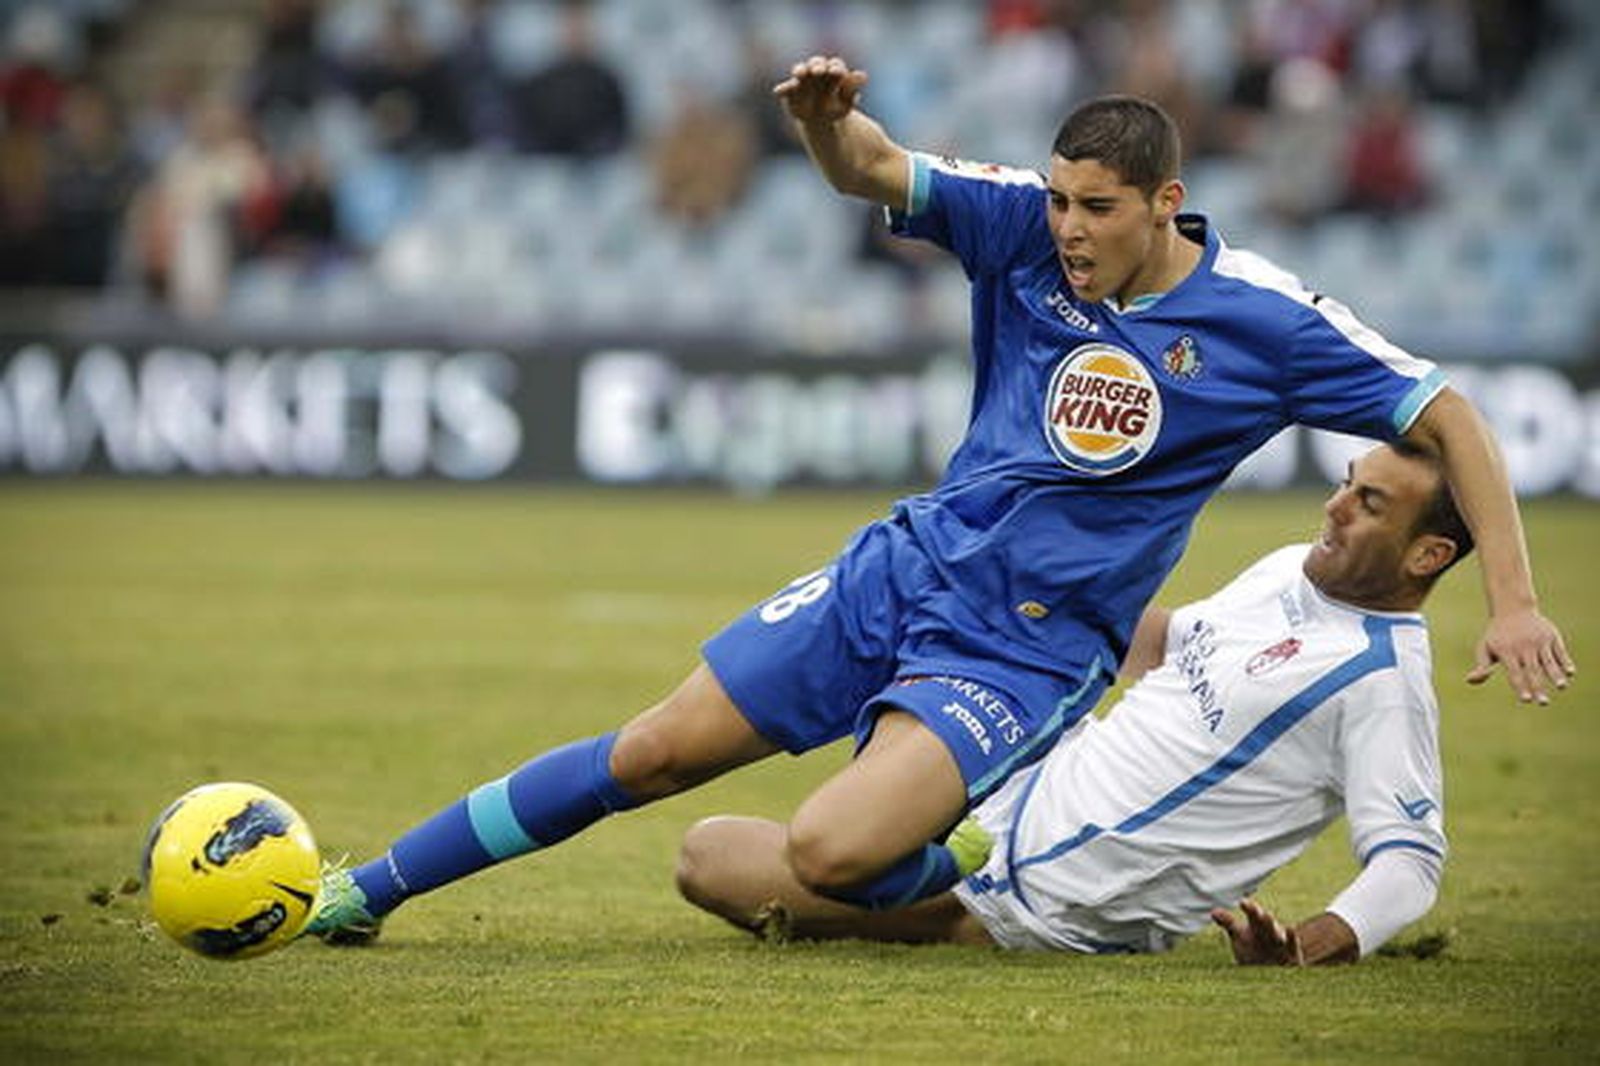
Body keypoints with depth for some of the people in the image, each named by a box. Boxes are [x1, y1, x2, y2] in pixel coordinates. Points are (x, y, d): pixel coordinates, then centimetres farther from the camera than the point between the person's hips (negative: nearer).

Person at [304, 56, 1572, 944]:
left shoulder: (1262, 321, -12)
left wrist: (1513, 597, -15)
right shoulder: (1027, 227, -4)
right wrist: (825, 115, -29)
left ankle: (972, 884, 8)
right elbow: (871, 167, -5)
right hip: (909, 569, 4)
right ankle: (369, 890, 15)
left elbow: (1450, 419, -8)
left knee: (829, 854, -26)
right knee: (653, 753, 3)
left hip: (1027, 653, -4)